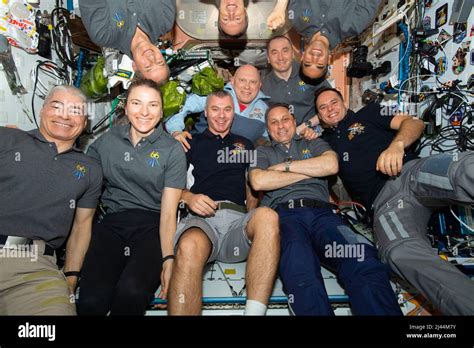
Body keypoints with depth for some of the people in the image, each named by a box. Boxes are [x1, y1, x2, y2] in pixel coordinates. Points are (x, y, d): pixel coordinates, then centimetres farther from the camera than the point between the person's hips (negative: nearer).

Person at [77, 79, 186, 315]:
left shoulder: (173, 150, 2)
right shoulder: (106, 141, 10)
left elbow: (168, 212, -3)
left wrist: (168, 259, -16)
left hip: (152, 225, -1)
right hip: (112, 223, 2)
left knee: (131, 292, -29)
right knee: (91, 300, -24)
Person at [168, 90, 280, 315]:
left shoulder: (245, 145, 30)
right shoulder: (192, 144, 23)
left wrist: (253, 219, 6)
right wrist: (188, 197, -8)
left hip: (239, 219, 2)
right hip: (200, 219, -1)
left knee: (267, 216, -36)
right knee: (190, 246, -40)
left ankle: (254, 311, -37)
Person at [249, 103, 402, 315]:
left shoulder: (314, 144, 31)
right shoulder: (262, 152, 27)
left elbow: (331, 165, 6)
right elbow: (258, 182, 3)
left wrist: (285, 166, 9)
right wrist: (308, 172, 8)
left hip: (320, 212, 2)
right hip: (283, 214, -1)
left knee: (364, 263, -31)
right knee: (301, 273, -38)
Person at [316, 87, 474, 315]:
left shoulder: (368, 113, 25)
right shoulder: (326, 141, 32)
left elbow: (414, 123, 12)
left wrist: (397, 144, -10)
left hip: (412, 172, 1)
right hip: (384, 201, 0)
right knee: (399, 252, -37)